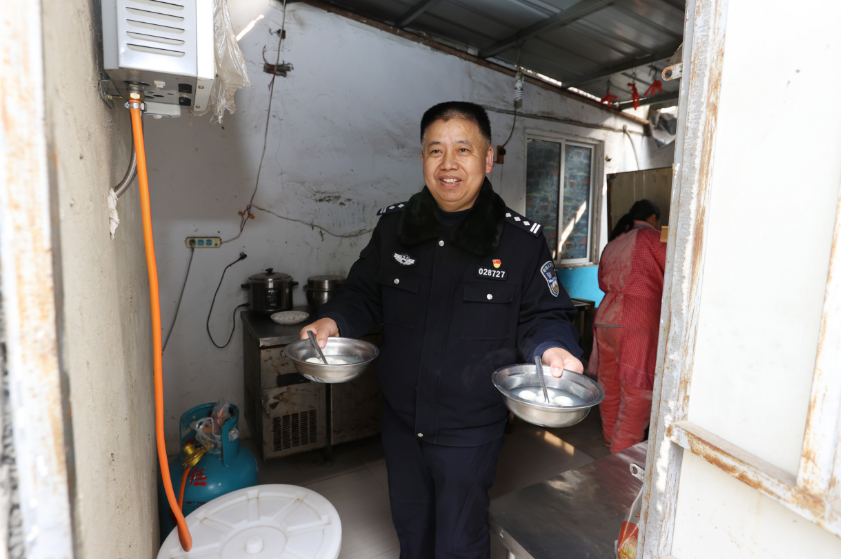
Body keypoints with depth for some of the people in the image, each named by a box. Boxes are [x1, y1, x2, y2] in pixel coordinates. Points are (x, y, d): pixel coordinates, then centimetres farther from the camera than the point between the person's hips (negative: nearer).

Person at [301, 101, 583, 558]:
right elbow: (363, 293, 6)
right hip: (399, 418, 4)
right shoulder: (393, 224, -4)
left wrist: (551, 347, -25)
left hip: (470, 429, -3)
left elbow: (543, 315, -5)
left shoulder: (522, 240, -13)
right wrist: (334, 320, -12)